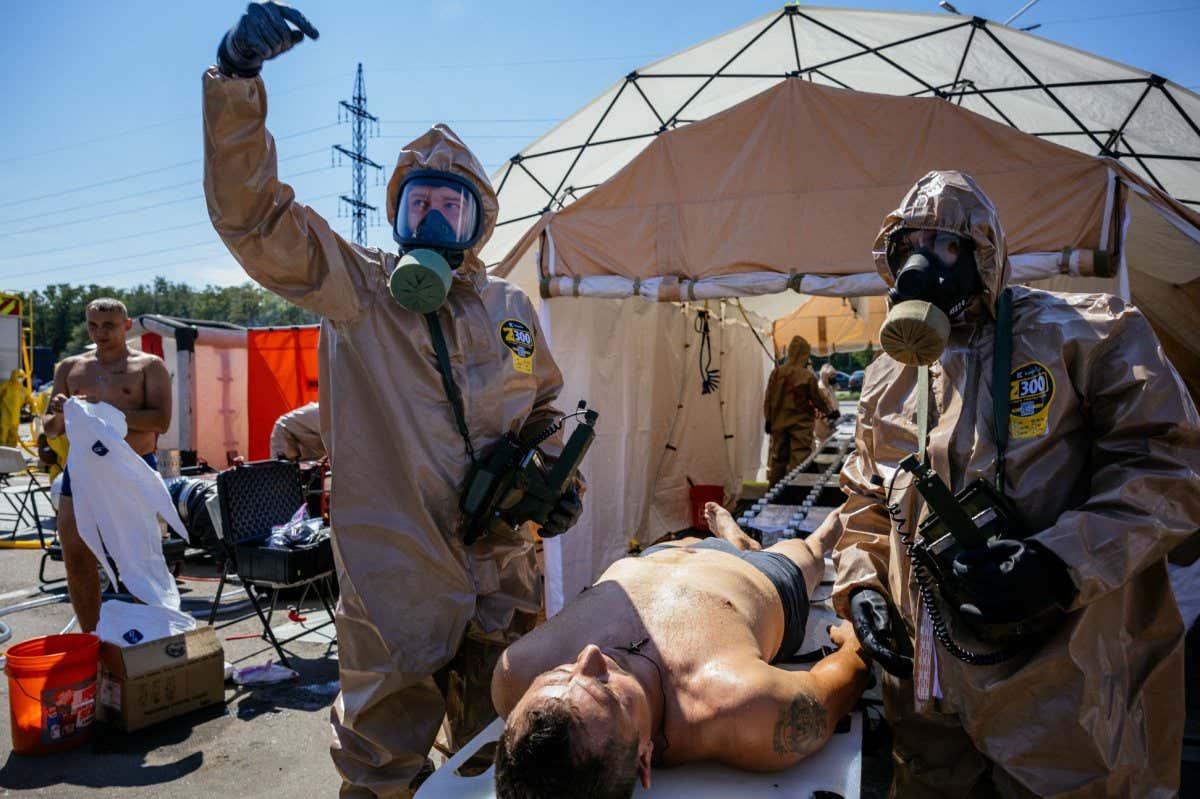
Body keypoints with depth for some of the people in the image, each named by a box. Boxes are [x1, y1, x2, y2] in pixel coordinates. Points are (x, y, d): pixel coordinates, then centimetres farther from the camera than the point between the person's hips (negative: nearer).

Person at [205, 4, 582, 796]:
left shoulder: (512, 308, 9)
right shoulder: (354, 285, -1)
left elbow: (544, 408, 20)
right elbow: (250, 211, -13)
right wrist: (238, 74, -25)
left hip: (503, 579, 4)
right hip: (395, 582, -3)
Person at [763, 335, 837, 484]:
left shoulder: (776, 372, -4)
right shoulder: (808, 376, -14)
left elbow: (768, 399, 1)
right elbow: (818, 399, -1)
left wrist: (769, 420, 11)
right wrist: (831, 409, 17)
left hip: (779, 422, 4)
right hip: (800, 424, -4)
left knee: (778, 457, 15)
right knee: (798, 460, 0)